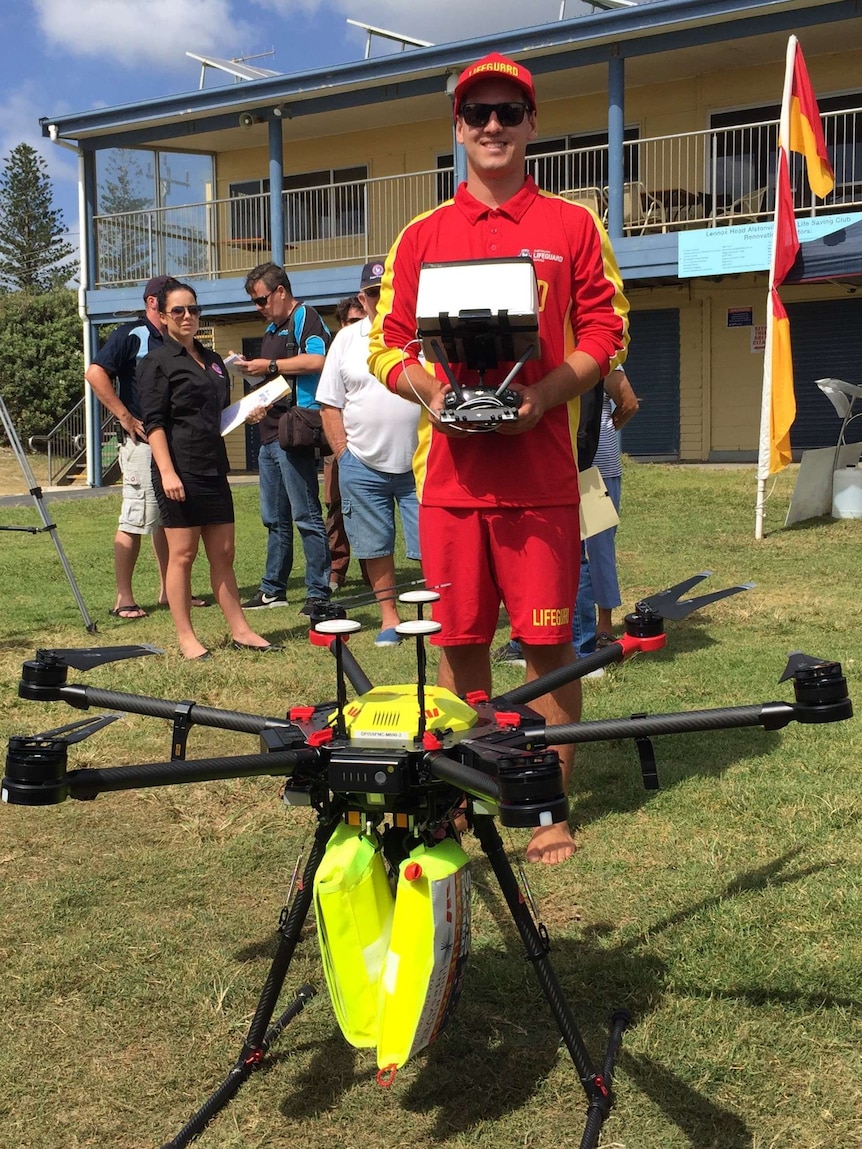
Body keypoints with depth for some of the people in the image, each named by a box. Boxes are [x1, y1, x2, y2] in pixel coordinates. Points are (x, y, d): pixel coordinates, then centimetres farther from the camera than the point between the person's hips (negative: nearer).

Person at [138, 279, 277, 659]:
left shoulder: (212, 361, 19)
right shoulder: (158, 362, -2)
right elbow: (154, 422, -10)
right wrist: (166, 472, -19)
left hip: (214, 468, 7)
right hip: (180, 470, -7)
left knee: (223, 554, 9)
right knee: (183, 554, -2)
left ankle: (240, 631, 13)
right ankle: (186, 638, 5)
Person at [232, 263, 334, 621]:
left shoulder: (306, 319, -6)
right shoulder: (271, 330, 23)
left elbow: (316, 361, -23)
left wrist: (269, 365, -16)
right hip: (270, 433, 10)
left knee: (306, 516, -8)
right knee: (275, 518, 13)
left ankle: (318, 593, -5)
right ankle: (273, 589, 20)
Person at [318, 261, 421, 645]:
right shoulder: (347, 339, 7)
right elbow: (330, 404, 9)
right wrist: (343, 454, 3)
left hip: (419, 464, -2)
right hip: (363, 465, 2)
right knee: (376, 548, 10)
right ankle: (389, 617, 23)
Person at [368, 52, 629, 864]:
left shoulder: (572, 226, 8)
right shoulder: (422, 236, 12)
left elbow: (605, 332, 4)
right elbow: (388, 341, 11)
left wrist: (542, 397, -13)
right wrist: (429, 394, -9)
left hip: (540, 469, -2)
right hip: (449, 469, 2)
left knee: (547, 641, -1)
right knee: (459, 641, 6)